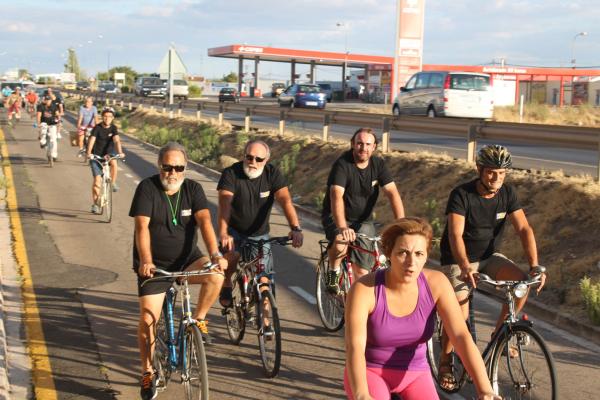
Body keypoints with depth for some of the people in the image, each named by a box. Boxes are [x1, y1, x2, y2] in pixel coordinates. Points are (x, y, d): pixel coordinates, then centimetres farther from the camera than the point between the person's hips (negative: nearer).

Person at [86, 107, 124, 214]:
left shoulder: (113, 128, -6)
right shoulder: (97, 128, -13)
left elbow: (117, 140, -20)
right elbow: (91, 140, -26)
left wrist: (120, 152, -37)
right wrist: (88, 153, -42)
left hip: (108, 153, 2)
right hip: (96, 156, -2)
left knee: (113, 162, -34)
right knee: (97, 179, -9)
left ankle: (113, 183, -12)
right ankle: (95, 204, 2)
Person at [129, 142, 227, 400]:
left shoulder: (193, 189, -5)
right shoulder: (147, 188, -12)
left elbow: (204, 221, -17)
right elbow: (142, 227, -23)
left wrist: (214, 254, -33)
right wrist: (145, 261, -38)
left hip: (186, 258, 2)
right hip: (155, 265, -2)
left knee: (216, 276, -27)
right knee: (148, 319, -8)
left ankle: (198, 320, -2)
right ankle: (148, 372, 13)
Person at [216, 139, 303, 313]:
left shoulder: (272, 173, -13)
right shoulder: (231, 173, -19)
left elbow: (285, 200, -24)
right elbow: (224, 204, -32)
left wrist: (295, 228, -40)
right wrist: (223, 233, -48)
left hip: (259, 233, 2)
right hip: (234, 230, -2)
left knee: (263, 279, -3)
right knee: (232, 256, -30)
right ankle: (226, 287, 1)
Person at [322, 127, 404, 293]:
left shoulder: (378, 164, -6)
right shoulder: (342, 165, -20)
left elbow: (392, 193, -15)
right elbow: (336, 196, -33)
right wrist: (343, 227, -48)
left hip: (363, 221, 4)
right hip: (336, 217, -4)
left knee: (362, 271, -3)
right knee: (341, 244, -35)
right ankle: (333, 273, -5)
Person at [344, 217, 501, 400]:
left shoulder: (436, 283, -16)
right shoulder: (364, 289, -24)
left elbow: (462, 336, -24)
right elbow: (354, 347, -33)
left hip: (413, 373, 3)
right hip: (370, 372, -2)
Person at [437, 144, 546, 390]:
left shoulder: (507, 193, -7)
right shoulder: (461, 195, -22)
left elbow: (523, 229, -12)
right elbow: (455, 235, -32)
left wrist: (535, 266, -25)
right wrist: (465, 268, -47)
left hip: (489, 256, 5)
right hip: (458, 260, -5)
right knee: (460, 313, -22)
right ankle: (445, 363, 1)